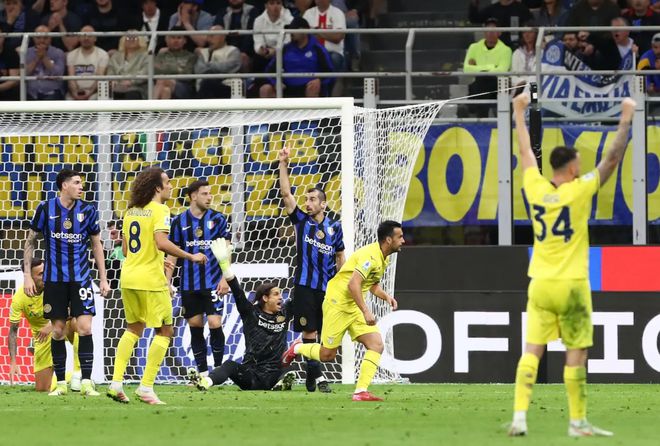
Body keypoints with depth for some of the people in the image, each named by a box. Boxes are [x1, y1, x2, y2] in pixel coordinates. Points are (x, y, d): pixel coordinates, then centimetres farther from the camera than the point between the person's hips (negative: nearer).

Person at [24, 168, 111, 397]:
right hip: (54, 279, 0)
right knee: (58, 330, 2)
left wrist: (103, 278, 8)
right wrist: (27, 275, -1)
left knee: (85, 328, -10)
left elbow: (97, 245, 10)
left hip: (81, 277, 0)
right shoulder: (45, 208, -3)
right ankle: (61, 383, 12)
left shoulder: (88, 210, 1)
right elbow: (30, 241, 5)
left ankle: (86, 382, -7)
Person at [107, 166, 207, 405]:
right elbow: (161, 243, -24)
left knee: (134, 328, 21)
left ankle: (116, 382, 12)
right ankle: (146, 387, -3)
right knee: (165, 331, 3)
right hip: (151, 279, -7)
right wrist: (191, 257, -15)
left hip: (128, 277, 7)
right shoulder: (159, 210, -10)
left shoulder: (131, 211, 13)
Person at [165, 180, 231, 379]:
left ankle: (218, 369, 2)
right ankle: (202, 372, 11)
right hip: (189, 285, 2)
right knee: (195, 327, 4)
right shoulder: (180, 221, 4)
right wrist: (167, 282, 3)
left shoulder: (218, 219, 1)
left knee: (215, 324, -10)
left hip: (213, 282, -2)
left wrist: (225, 278, -8)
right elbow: (172, 254, 8)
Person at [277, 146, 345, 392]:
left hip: (328, 288, 2)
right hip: (305, 286, -2)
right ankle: (316, 375, -7)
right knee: (309, 333, -7)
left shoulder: (334, 227, 8)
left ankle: (313, 376, 11)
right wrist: (283, 164, -10)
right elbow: (286, 193, -2)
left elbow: (340, 256, 18)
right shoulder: (301, 221, 4)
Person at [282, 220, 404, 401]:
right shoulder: (370, 255, -22)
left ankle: (361, 391, -11)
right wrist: (366, 311, -32)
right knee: (327, 355, 1)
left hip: (355, 307, 9)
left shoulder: (383, 259, 8)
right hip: (338, 303, -9)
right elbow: (353, 284, -30)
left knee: (376, 344, -10)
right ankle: (297, 349, 31)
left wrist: (386, 296, 4)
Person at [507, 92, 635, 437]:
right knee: (576, 354, 3)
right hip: (571, 285, -4)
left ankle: (519, 416, -9)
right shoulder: (579, 190, -10)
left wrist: (520, 113, 30)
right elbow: (613, 158, -7)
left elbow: (525, 151, 17)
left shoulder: (536, 188, 1)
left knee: (532, 350, 1)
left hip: (540, 285, 4)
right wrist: (626, 119, 1)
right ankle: (577, 422, 6)